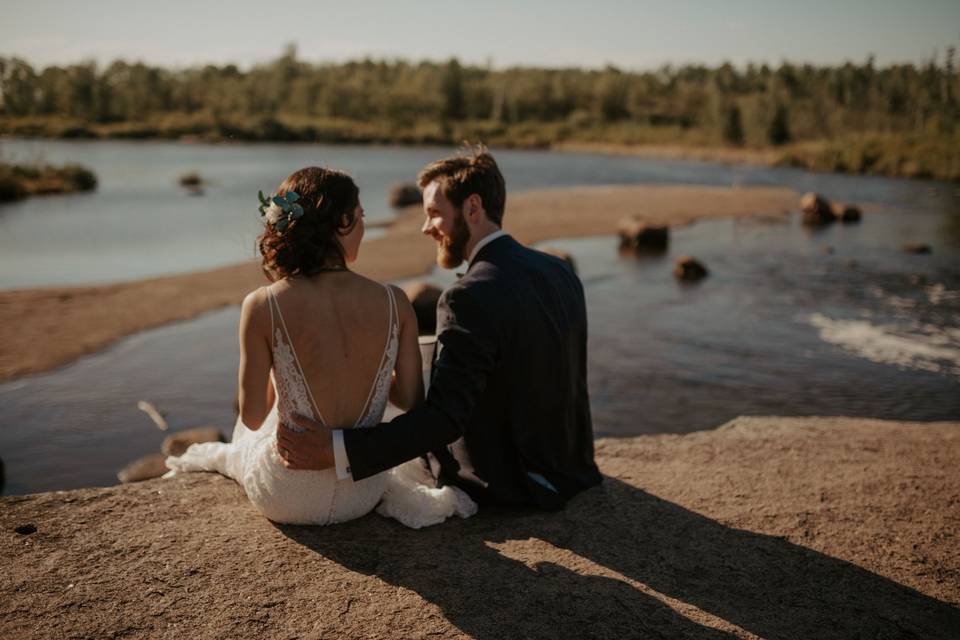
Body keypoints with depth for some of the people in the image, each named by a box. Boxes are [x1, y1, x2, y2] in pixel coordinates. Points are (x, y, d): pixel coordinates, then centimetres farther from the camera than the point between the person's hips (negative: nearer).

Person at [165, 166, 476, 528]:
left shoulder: (262, 307, -19)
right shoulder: (395, 303, -14)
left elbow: (252, 418, -10)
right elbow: (412, 400, -4)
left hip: (286, 500, -1)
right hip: (364, 495, 2)